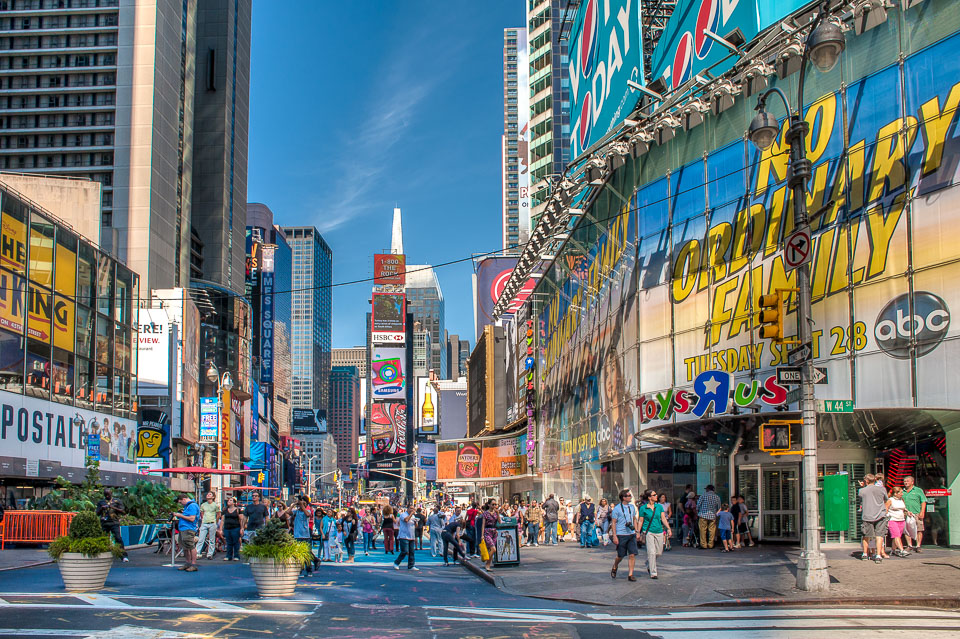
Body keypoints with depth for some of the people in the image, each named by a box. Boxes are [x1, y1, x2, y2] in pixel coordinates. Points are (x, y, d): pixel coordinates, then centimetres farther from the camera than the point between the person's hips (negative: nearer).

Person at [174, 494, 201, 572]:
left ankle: (193, 565, -12)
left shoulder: (192, 506, -12)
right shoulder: (187, 506, 22)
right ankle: (188, 563, 21)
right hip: (183, 529, 11)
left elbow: (192, 519, -19)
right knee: (186, 547, 14)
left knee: (191, 546, -11)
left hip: (189, 529, -11)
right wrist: (178, 515, 14)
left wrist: (181, 515, -13)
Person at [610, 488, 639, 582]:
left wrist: (636, 531, 14)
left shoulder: (632, 507, 10)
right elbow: (613, 523, -5)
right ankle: (614, 568, 33)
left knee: (632, 555, -4)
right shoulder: (617, 508, -6)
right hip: (621, 535, -4)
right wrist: (614, 536, -11)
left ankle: (630, 574, 1)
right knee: (620, 556, 5)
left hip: (631, 534, 4)